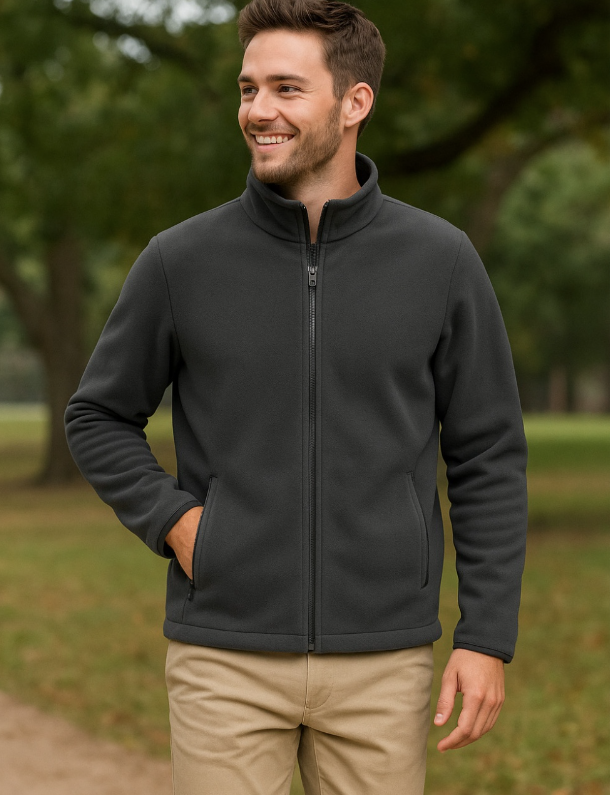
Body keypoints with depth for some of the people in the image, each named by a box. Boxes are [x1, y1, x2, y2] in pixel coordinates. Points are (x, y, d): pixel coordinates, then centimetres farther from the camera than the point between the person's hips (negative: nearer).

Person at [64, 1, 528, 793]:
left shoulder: (441, 261, -2)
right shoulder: (181, 261, -2)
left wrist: (488, 638, -3)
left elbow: (488, 459, 2)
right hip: (226, 657, 0)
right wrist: (172, 520, -6)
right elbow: (100, 418, 11)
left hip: (382, 662, 1)